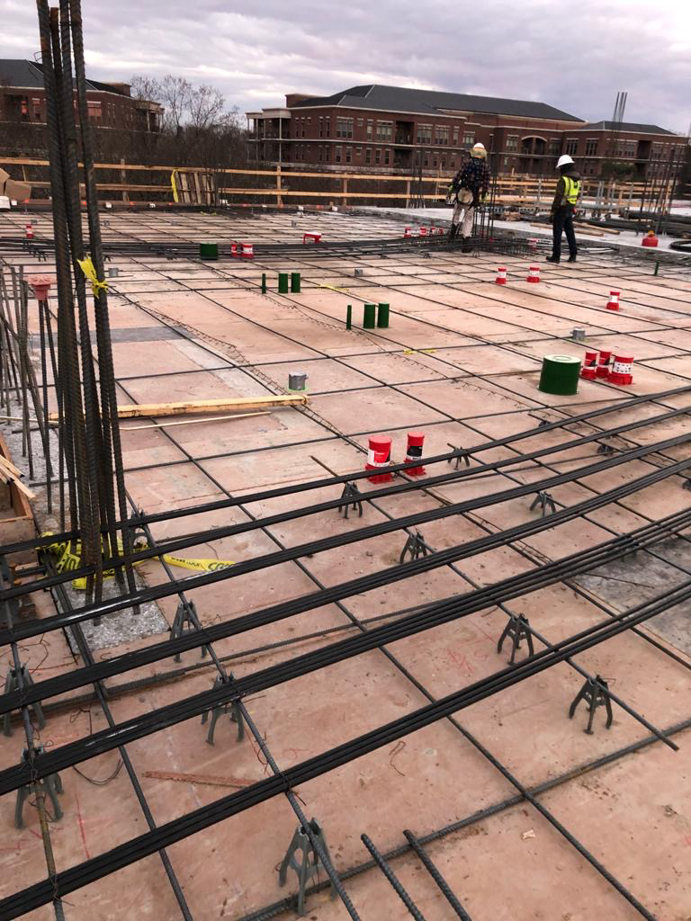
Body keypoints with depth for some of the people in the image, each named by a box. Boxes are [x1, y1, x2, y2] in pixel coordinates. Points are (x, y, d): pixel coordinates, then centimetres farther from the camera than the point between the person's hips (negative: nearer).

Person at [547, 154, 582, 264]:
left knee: (557, 232, -1)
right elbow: (577, 195, 14)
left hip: (561, 208, -8)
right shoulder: (577, 179, 9)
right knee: (570, 231, 15)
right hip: (570, 208, 8)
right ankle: (573, 254, 18)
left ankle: (556, 256, 0)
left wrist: (553, 210, -17)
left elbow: (558, 196, -20)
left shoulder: (564, 179, -16)